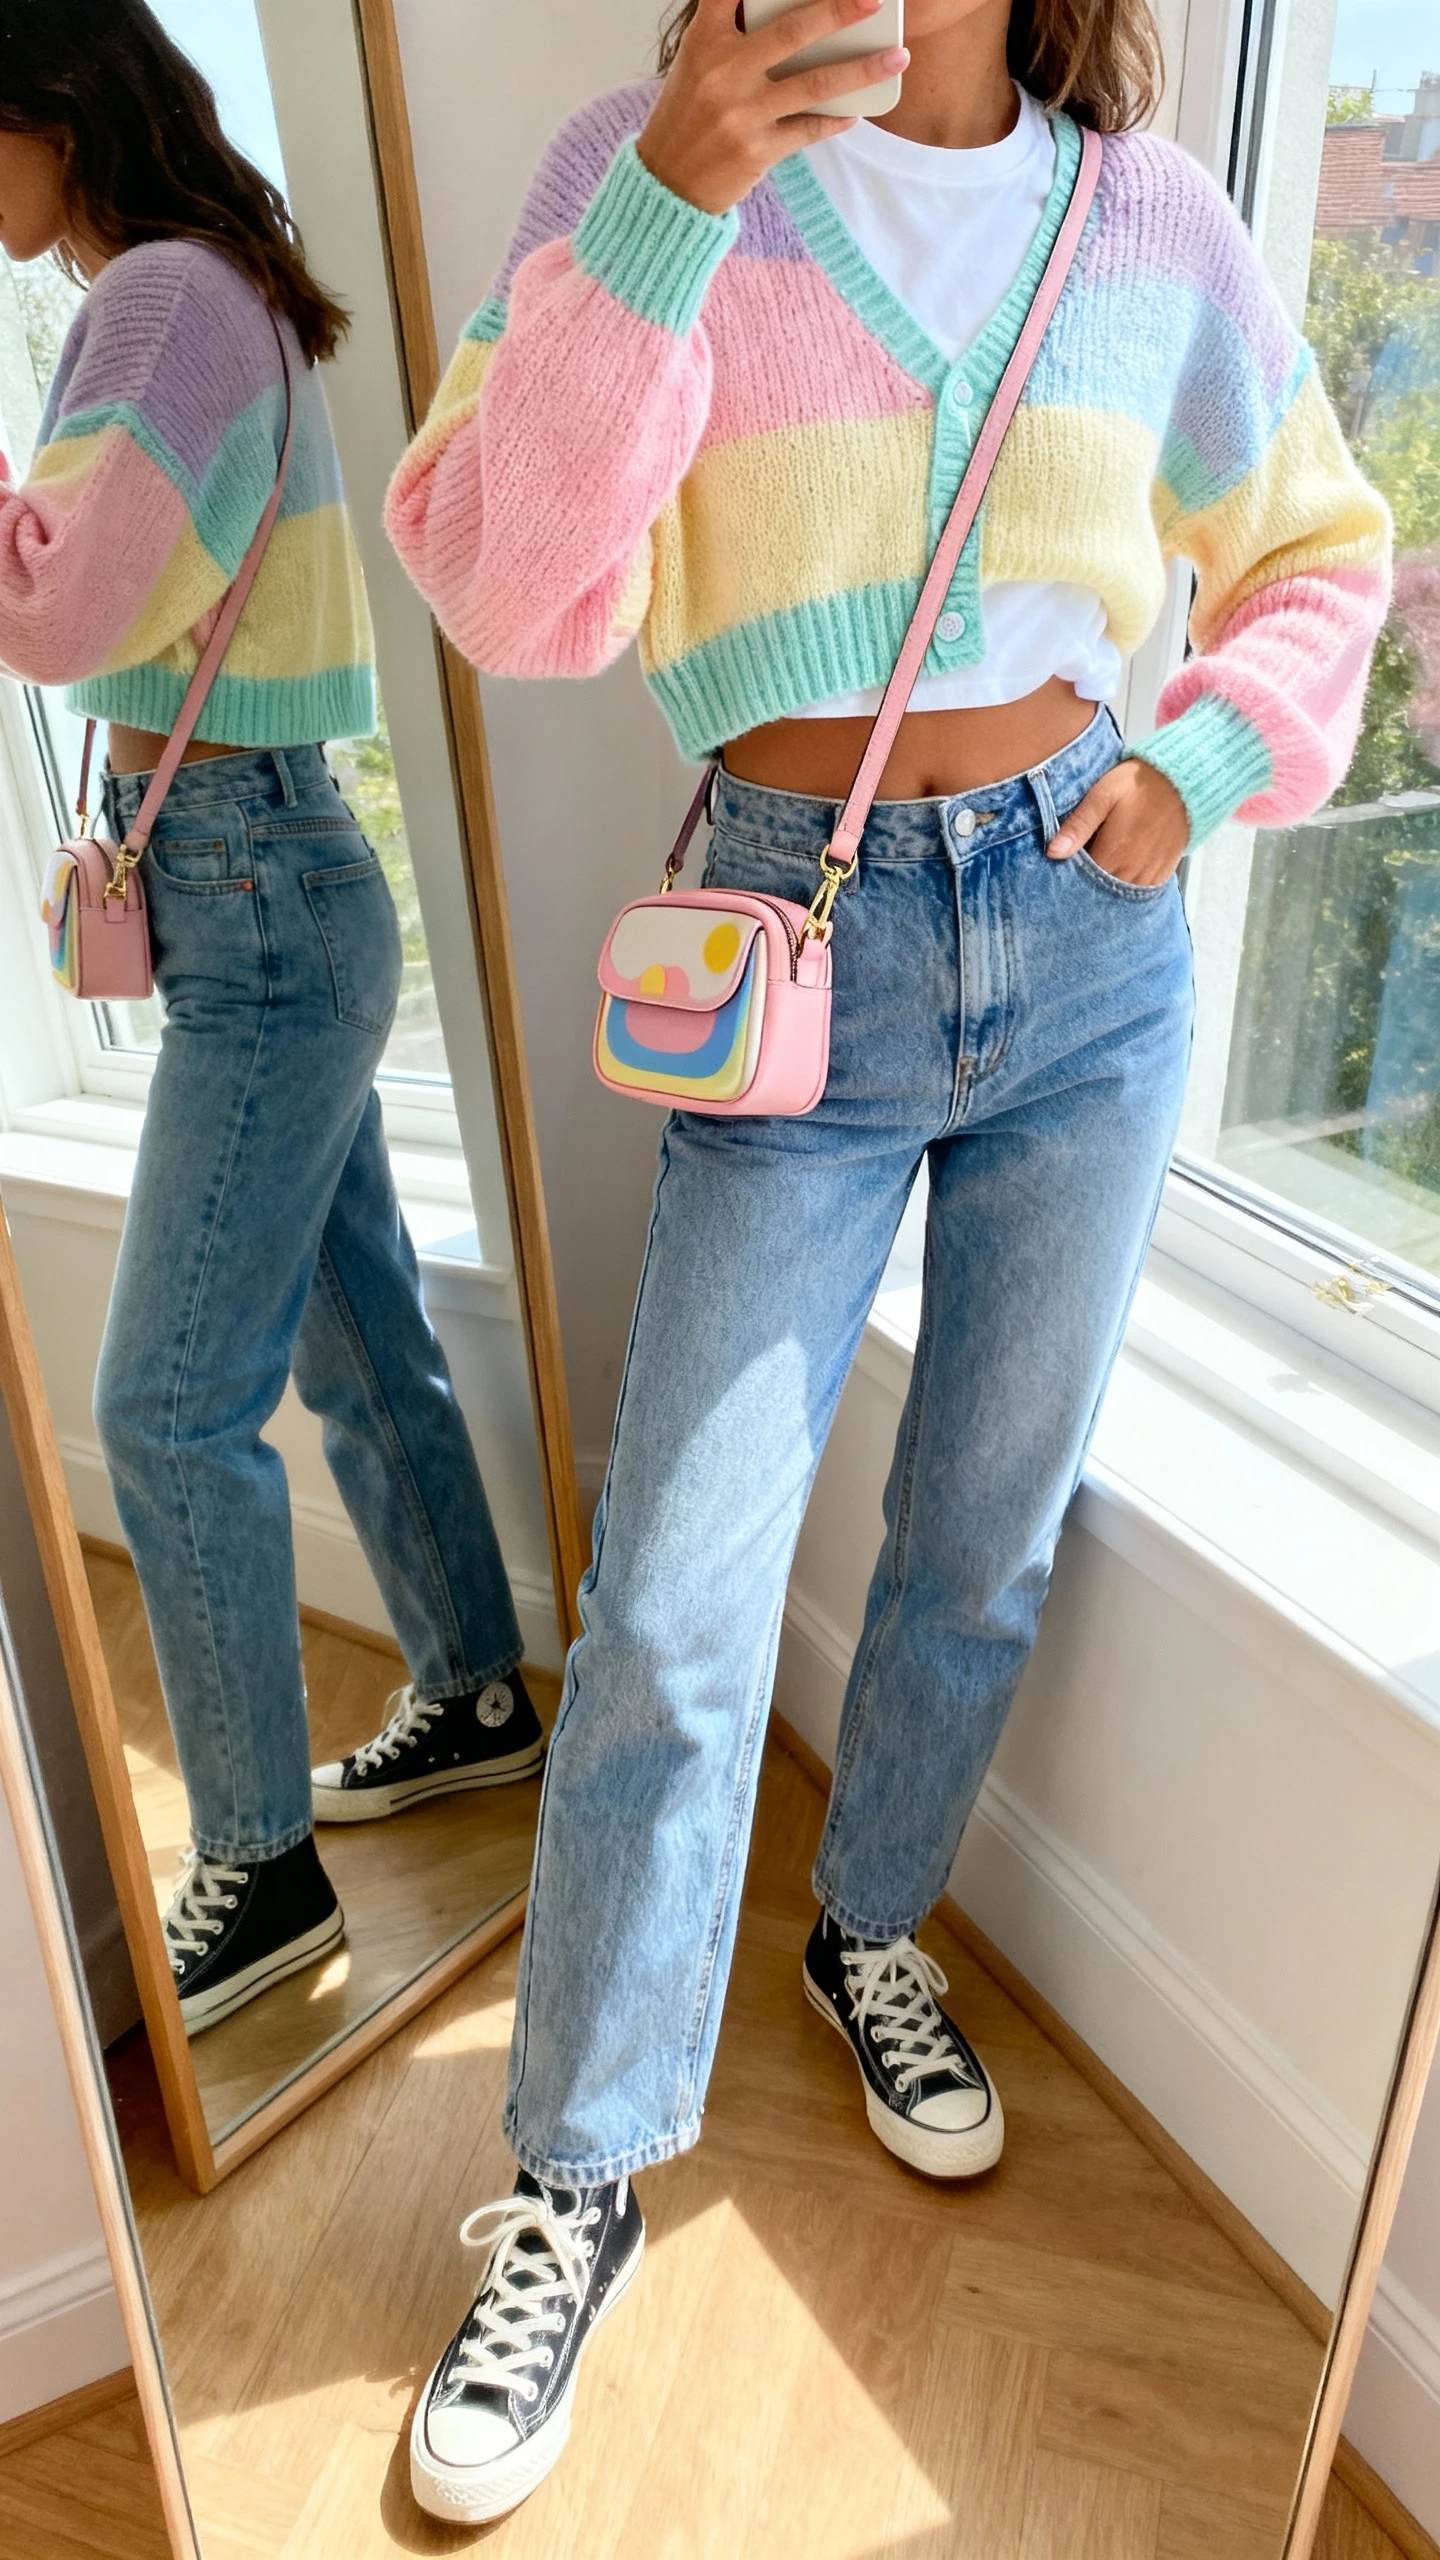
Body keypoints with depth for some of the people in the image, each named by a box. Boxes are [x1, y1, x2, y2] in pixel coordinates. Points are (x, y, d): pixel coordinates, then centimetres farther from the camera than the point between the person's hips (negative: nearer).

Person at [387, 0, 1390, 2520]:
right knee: (674, 1608, -4)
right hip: (803, 951, -2)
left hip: (1089, 943, 3)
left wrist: (1204, 758, -2)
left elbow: (1319, 554, 17)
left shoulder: (1148, 218, 6)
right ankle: (579, 2175, 16)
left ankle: (872, 1929, 41)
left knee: (987, 1548, 13)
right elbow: (511, 586, -13)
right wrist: (674, 206, -22)